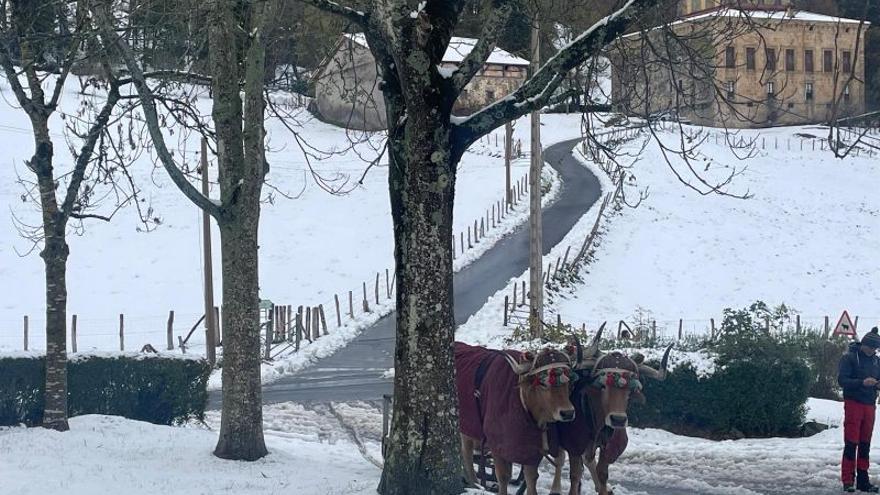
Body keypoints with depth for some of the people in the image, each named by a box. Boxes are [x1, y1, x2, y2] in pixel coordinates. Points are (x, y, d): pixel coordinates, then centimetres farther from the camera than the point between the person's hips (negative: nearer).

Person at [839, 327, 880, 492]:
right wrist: (862, 382, -27)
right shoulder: (849, 358, -7)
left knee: (865, 445, 8)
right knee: (851, 444, -7)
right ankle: (847, 481, -6)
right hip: (854, 403, -6)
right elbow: (842, 380, -14)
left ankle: (863, 480, 12)